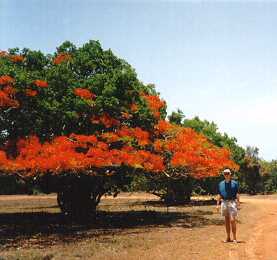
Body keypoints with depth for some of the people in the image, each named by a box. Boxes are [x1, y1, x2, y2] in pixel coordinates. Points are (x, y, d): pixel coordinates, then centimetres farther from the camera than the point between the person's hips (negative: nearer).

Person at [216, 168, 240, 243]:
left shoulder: (234, 183, 1)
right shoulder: (221, 184, 11)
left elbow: (237, 193, -3)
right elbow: (219, 195, 12)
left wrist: (238, 202, -16)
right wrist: (217, 204, 5)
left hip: (232, 202, -4)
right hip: (224, 202, 4)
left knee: (232, 220, -10)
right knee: (227, 220, 9)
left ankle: (234, 238, -2)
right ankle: (228, 238, 15)